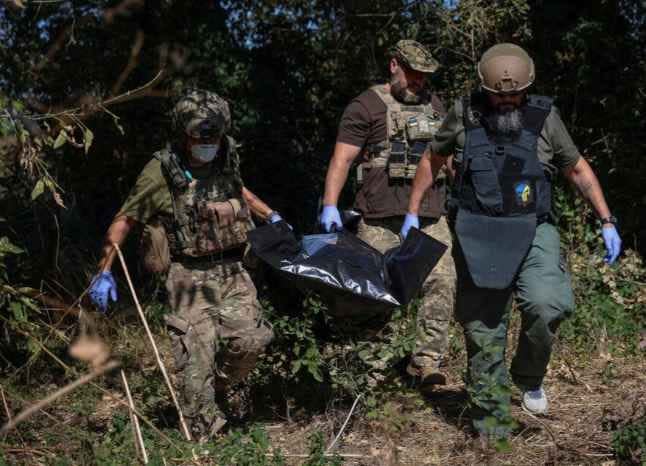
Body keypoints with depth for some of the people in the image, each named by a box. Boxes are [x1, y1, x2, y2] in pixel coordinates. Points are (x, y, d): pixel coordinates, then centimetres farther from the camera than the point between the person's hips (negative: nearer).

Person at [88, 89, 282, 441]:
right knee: (196, 358, -7)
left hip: (231, 271, 5)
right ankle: (204, 439, 6)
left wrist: (270, 215, 24)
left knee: (251, 340, -4)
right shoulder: (161, 171, -11)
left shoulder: (225, 160, 4)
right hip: (190, 276, -5)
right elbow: (124, 220, -6)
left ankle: (217, 391, 24)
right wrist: (105, 271, -10)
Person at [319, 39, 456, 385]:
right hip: (380, 219, -4)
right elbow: (342, 159, -6)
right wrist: (330, 205, -16)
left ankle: (426, 360, -6)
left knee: (442, 282, -9)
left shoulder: (433, 105, 19)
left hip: (430, 217, 5)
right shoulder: (367, 106, 0)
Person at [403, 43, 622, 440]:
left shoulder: (545, 118, -2)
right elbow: (432, 161, 15)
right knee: (483, 331, 3)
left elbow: (578, 170, 9)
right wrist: (413, 213, 16)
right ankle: (492, 425, 16)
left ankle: (529, 377, 6)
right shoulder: (464, 115, -1)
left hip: (532, 232, -1)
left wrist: (607, 222, 5)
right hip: (477, 236, 1)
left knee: (547, 305, -25)